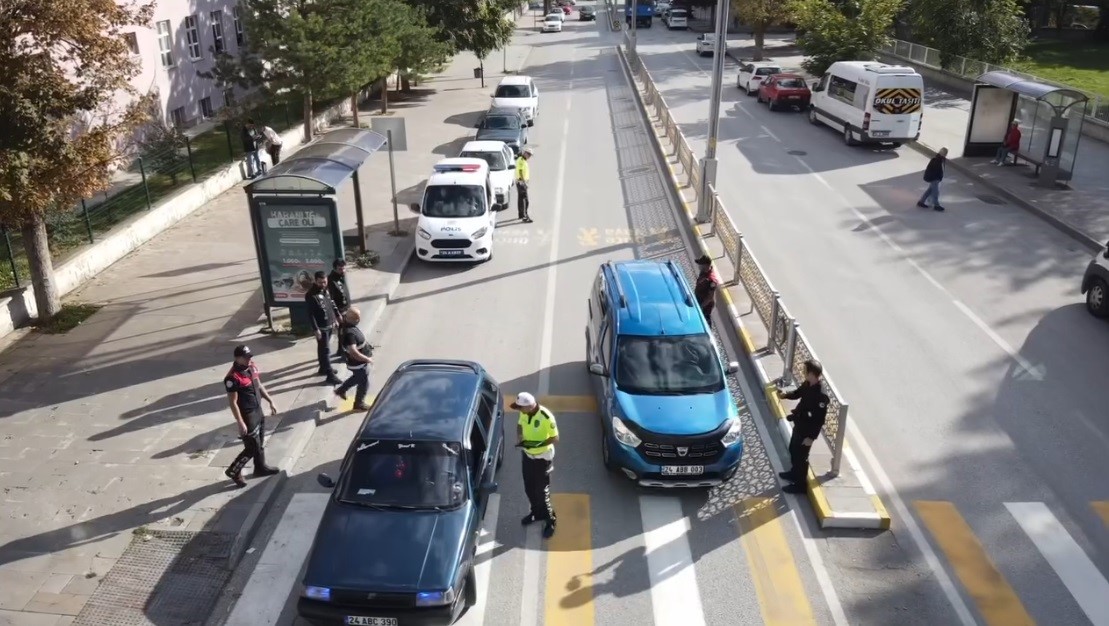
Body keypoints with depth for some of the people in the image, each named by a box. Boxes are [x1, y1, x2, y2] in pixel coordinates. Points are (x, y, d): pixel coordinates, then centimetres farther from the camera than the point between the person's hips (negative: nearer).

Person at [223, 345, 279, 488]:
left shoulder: (252, 367, -1)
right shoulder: (233, 378, -27)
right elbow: (232, 402, -23)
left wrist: (270, 401, 16)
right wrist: (240, 423, -22)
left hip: (258, 411, 8)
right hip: (247, 416, -8)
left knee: (260, 443, 22)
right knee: (252, 447, 0)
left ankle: (260, 467, 40)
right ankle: (233, 472, 19)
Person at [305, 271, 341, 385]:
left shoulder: (325, 290, 4)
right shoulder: (311, 295, -21)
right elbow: (310, 314, -21)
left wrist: (335, 319, 19)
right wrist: (316, 329, -22)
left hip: (330, 325, 8)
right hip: (321, 327, -8)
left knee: (323, 349, 22)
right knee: (325, 350, -4)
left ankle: (323, 368, 36)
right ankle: (330, 375, -2)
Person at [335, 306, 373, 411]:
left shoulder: (347, 324, -6)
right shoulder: (349, 333, -35)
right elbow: (353, 352, -38)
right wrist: (367, 359, -26)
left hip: (359, 362, 9)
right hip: (359, 363, -9)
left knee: (357, 377, 32)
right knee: (364, 383, 10)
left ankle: (341, 390, 47)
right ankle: (359, 404, 30)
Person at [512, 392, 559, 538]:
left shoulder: (546, 417, -31)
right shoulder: (524, 413, -11)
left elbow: (555, 438, -21)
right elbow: (520, 424, 10)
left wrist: (538, 444, -30)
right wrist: (519, 438, -10)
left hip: (542, 458, -6)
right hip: (527, 455, 7)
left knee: (542, 491, 4)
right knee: (529, 488, 20)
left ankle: (550, 521, 24)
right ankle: (537, 512, 44)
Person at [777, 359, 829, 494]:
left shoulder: (821, 395, -33)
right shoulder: (808, 384, -7)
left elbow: (819, 419, -27)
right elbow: (799, 392, 16)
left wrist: (811, 437, -22)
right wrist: (786, 395, -3)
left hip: (807, 430, -9)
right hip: (799, 425, 9)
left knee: (800, 457, 8)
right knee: (793, 450, 27)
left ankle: (800, 485, 27)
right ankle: (794, 473, 50)